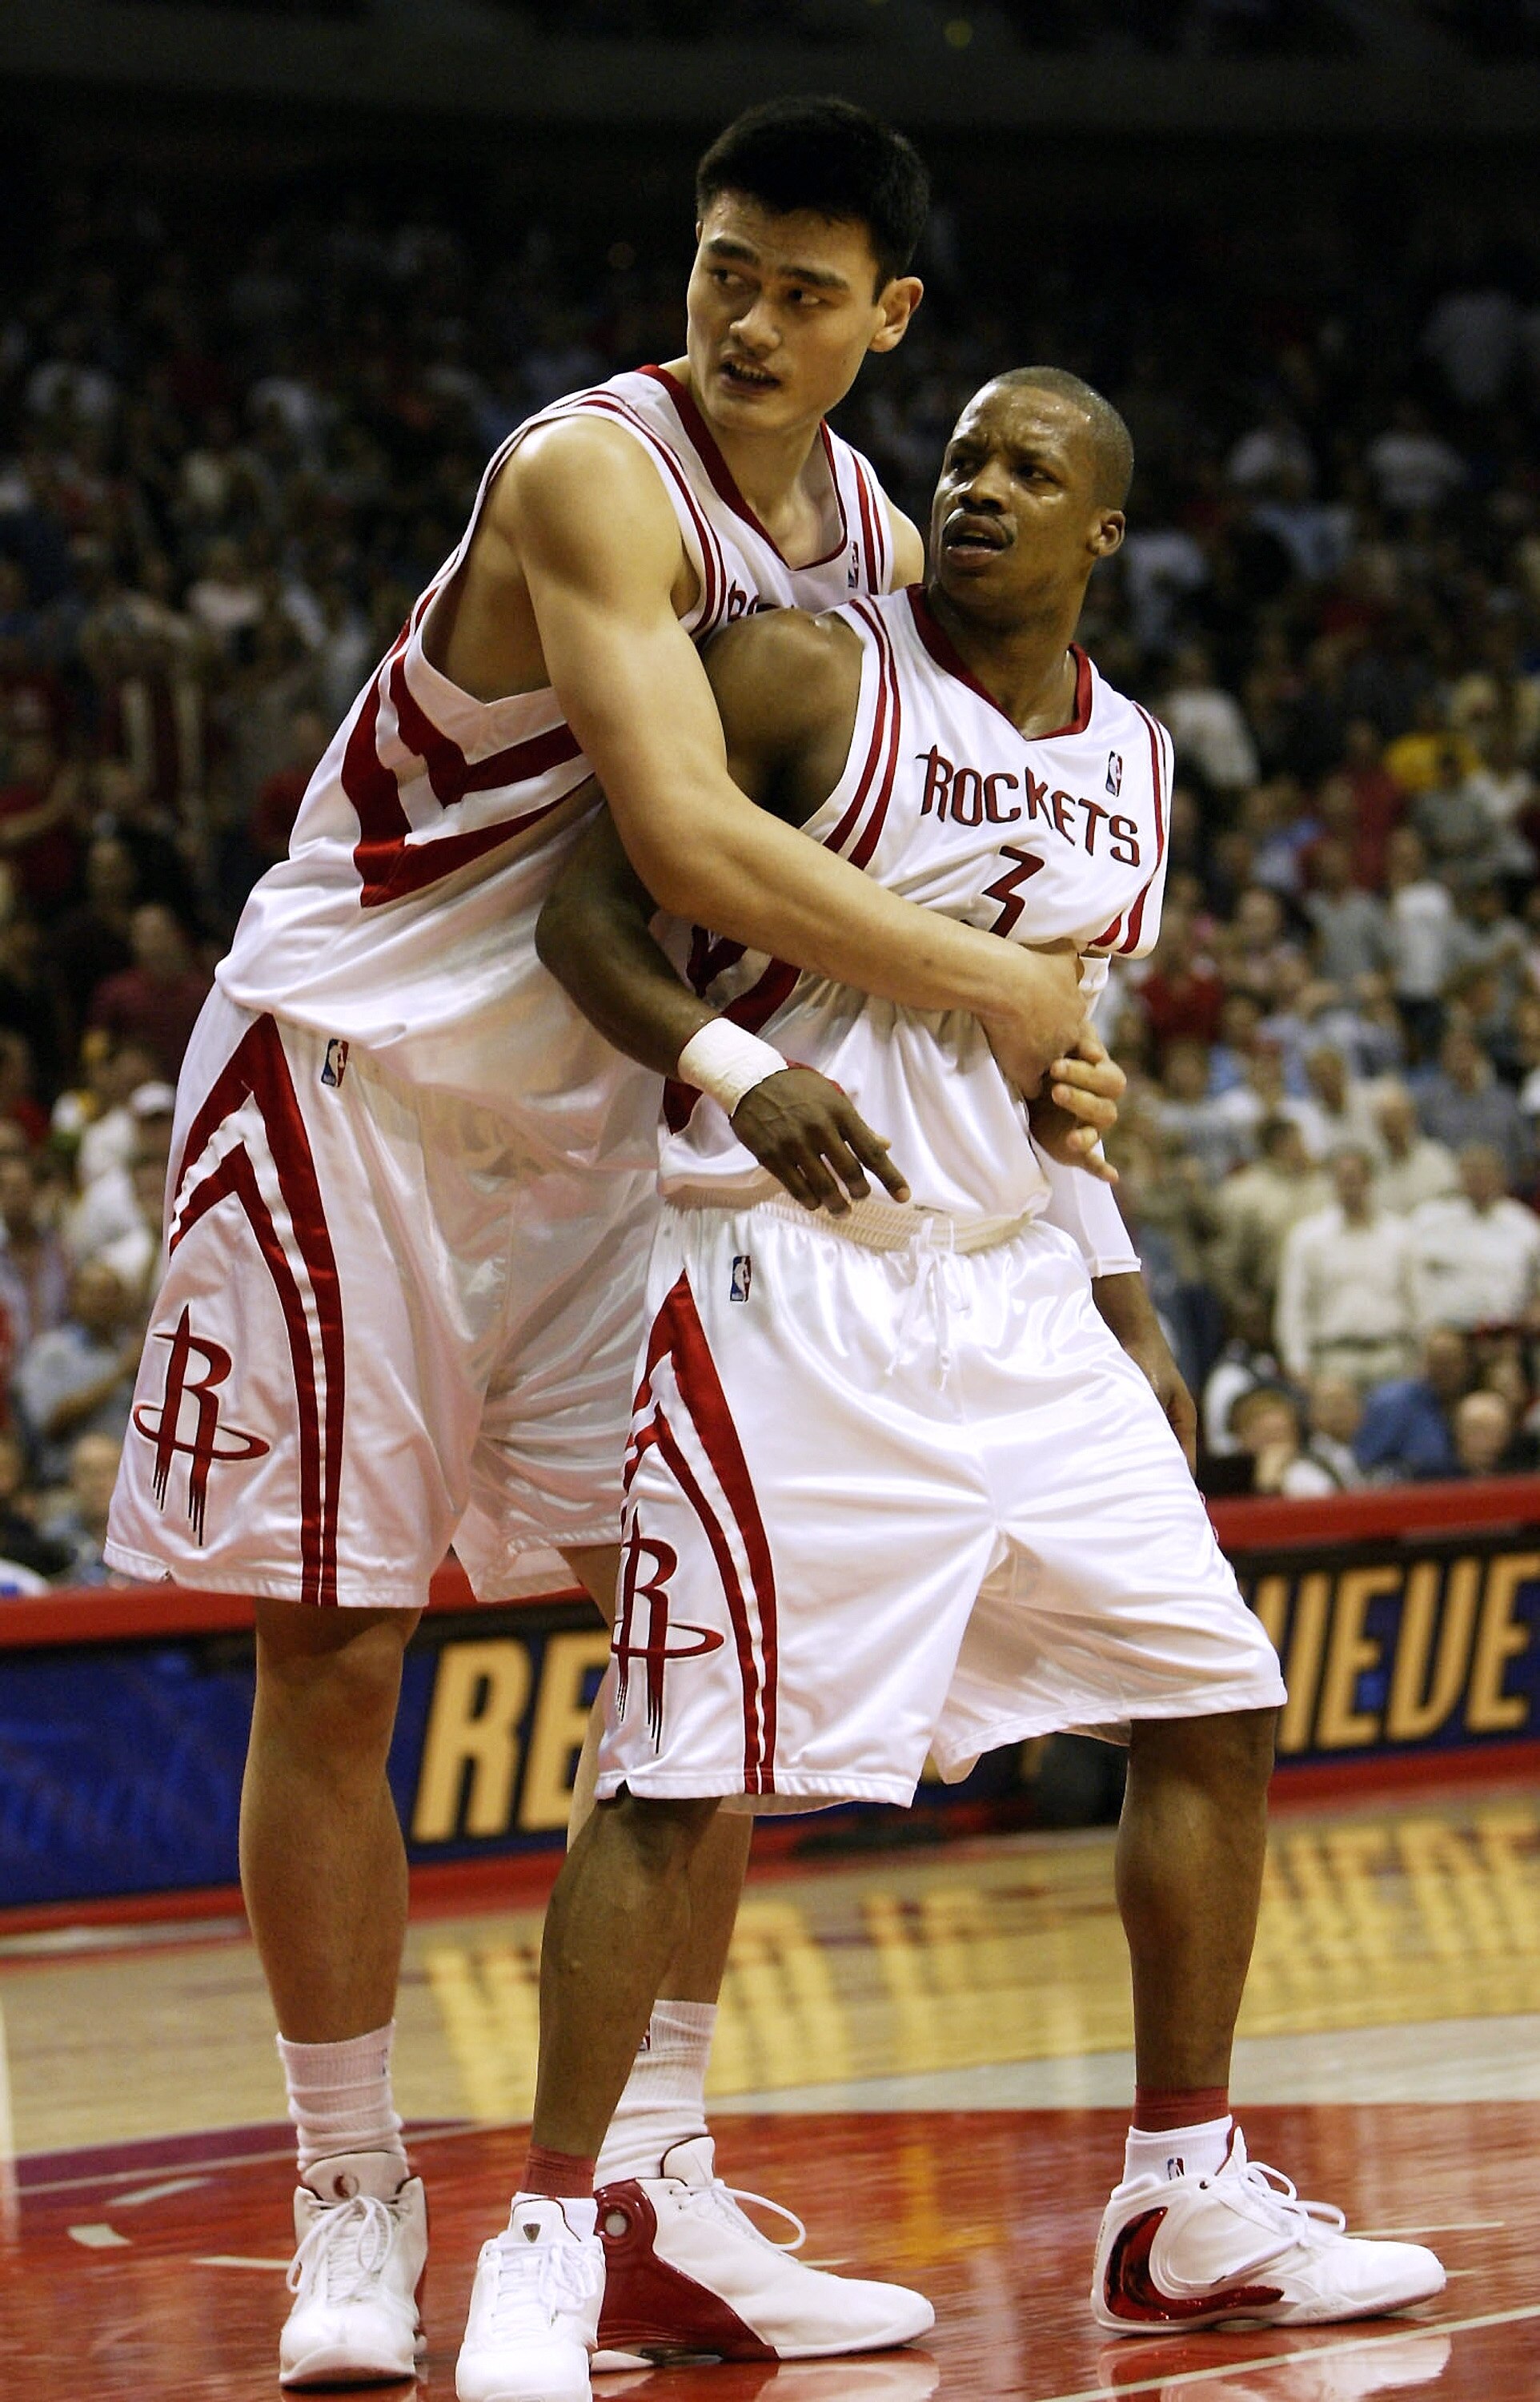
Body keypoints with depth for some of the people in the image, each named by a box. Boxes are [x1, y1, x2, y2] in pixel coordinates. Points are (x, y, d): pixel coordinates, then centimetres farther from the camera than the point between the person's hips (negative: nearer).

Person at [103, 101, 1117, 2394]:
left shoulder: (878, 546, 2)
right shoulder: (594, 476, -22)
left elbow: (933, 845, 13)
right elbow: (690, 836, -34)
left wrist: (1044, 1073, -5)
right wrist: (989, 987, -27)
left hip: (586, 1113, 7)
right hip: (348, 1080, -7)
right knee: (331, 1665, -4)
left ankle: (659, 2192, 8)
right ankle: (353, 2209, 6)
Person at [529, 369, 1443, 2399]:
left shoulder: (1135, 763, 12)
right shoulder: (809, 674, -7)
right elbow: (593, 913, -11)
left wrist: (1127, 1317, 18)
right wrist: (732, 1065, -29)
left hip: (1012, 1296, 7)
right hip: (786, 1282, -7)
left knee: (1215, 1710, 5)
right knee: (678, 1770, -10)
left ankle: (1188, 2200, 16)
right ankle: (556, 2234, 0)